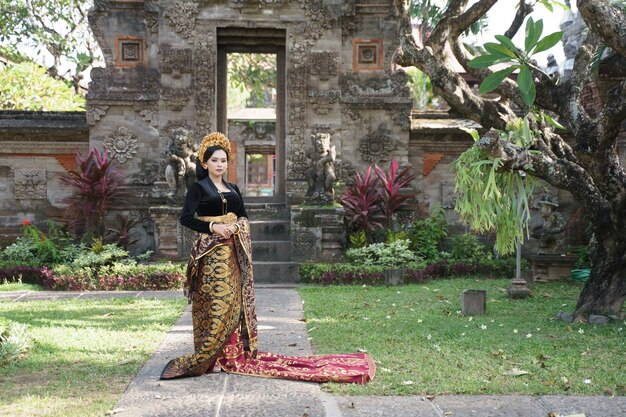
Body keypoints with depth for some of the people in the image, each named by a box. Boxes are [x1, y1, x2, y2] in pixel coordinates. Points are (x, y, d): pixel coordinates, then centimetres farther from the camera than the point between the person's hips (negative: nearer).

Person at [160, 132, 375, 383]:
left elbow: (244, 217, 18)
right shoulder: (198, 188, 1)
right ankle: (209, 355, 0)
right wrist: (213, 226, -17)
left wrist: (237, 226, -3)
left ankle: (233, 351, 10)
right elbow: (186, 218, -9)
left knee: (235, 298, 3)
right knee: (214, 301, -8)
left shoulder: (233, 189, 17)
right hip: (210, 252, -5)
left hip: (232, 251, 5)